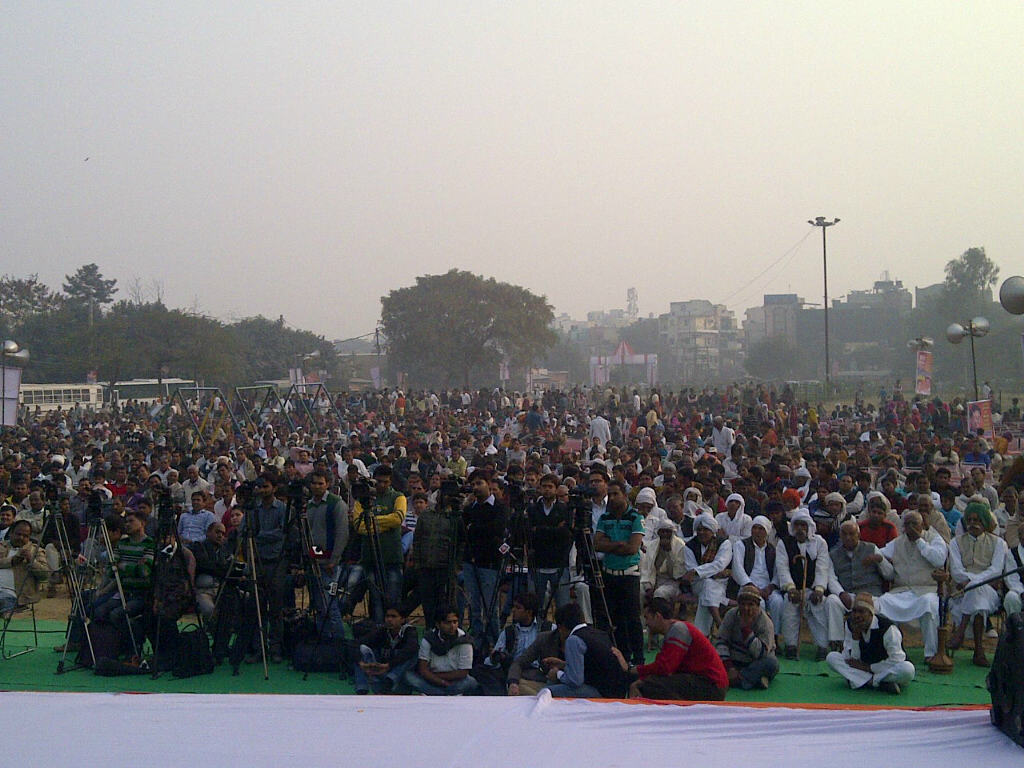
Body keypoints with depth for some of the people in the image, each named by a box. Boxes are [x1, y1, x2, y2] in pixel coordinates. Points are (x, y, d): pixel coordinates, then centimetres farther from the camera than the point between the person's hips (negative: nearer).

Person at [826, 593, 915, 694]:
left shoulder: (888, 628, -21)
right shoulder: (850, 625, -6)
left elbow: (896, 660, -22)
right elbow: (852, 660, -10)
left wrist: (868, 667, -18)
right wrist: (855, 636, -24)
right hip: (865, 668, 5)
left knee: (908, 669, -38)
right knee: (832, 657, -19)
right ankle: (881, 684, -28)